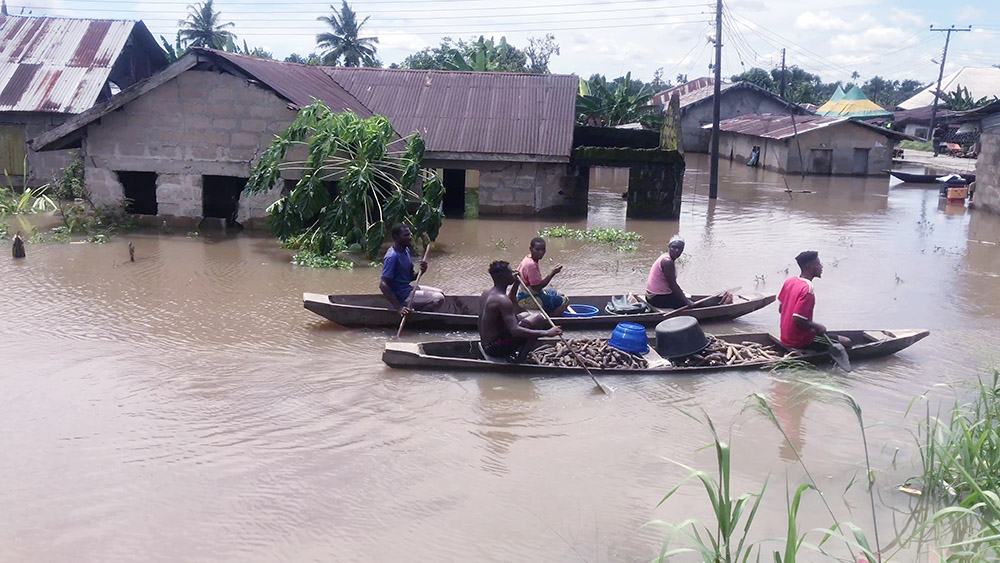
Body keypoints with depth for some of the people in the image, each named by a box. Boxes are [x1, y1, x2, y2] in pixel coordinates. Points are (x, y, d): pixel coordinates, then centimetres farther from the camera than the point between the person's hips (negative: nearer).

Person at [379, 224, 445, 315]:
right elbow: (383, 285, -28)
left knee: (440, 293, 17)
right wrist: (399, 307, -32)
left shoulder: (406, 250, 6)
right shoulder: (392, 257, -23)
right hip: (402, 297, -10)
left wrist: (420, 272, -10)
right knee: (439, 299, -16)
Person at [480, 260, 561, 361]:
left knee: (525, 314, 23)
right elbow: (515, 331, -31)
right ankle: (518, 357, -8)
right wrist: (547, 333, -32)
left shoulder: (486, 293, 6)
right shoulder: (502, 299, -23)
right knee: (538, 318, -13)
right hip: (496, 349, -9)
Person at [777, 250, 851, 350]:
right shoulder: (807, 289, -23)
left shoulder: (789, 281, 2)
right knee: (846, 342, -2)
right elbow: (798, 320, -28)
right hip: (800, 341, -8)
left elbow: (780, 309, 10)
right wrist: (817, 326, -11)